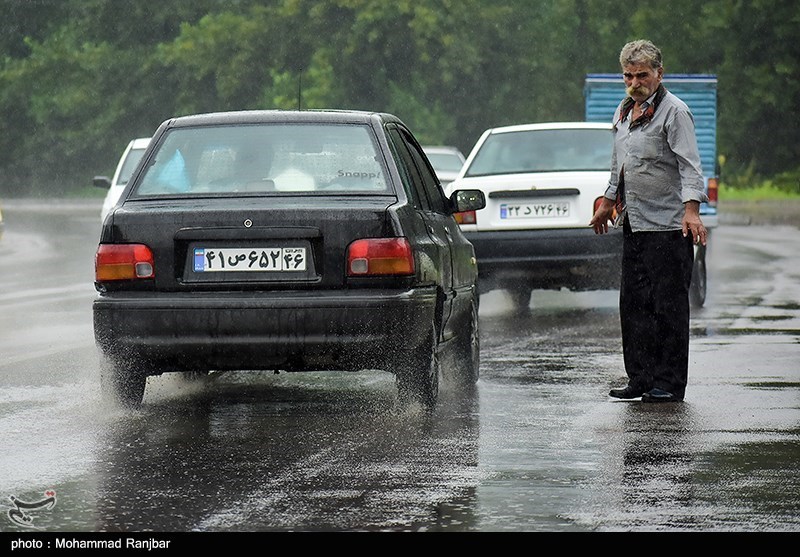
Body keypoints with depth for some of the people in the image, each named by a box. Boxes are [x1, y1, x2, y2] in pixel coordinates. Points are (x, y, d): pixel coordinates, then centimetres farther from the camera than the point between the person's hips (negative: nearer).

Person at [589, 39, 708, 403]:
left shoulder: (673, 111, -8)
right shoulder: (625, 111, 16)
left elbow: (689, 165, -15)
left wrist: (691, 210, -26)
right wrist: (608, 203, 32)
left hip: (668, 225, -8)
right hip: (633, 223, 8)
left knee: (668, 305, -5)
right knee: (633, 304, 8)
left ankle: (669, 383, -2)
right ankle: (642, 378, 14)